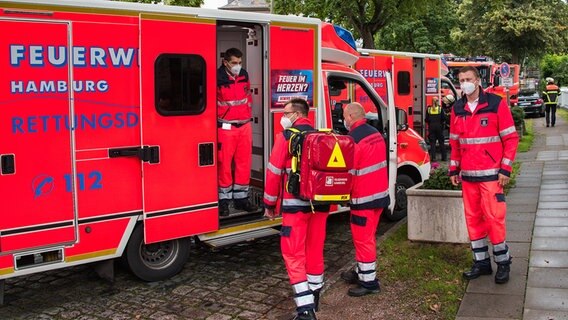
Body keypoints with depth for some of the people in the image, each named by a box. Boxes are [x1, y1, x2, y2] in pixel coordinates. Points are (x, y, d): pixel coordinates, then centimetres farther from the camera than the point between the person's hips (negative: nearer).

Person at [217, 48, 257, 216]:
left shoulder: (244, 75, 7)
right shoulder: (218, 78, -13)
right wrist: (218, 120, -4)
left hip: (244, 125, 6)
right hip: (226, 127, -6)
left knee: (244, 163, 9)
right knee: (224, 164, -1)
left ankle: (241, 198, 21)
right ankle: (224, 200, 10)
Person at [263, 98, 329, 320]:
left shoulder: (286, 137, -6)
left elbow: (274, 171, -7)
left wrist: (269, 204, 2)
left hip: (295, 204, -6)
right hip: (320, 203, 6)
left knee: (294, 254, -2)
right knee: (315, 250, 17)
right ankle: (313, 298, 31)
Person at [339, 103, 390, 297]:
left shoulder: (353, 140, -19)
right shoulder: (376, 134, 9)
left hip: (364, 198, -9)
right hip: (380, 194, 9)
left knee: (363, 239, -1)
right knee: (367, 236, 19)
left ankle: (369, 282, 4)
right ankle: (362, 272, 31)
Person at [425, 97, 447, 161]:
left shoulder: (428, 109, 0)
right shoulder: (440, 108, -3)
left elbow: (426, 119, 0)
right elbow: (443, 118, -5)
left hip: (431, 127, 1)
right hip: (439, 127, 0)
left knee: (432, 142, 4)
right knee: (441, 142, 9)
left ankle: (433, 157, -2)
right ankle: (444, 157, 11)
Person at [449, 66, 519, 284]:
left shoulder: (496, 104, -5)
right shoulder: (457, 109, 9)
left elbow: (511, 138, -5)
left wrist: (505, 169, -10)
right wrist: (454, 170, 12)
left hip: (491, 174, -5)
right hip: (467, 175, 5)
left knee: (494, 217, -5)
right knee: (473, 218, 9)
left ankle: (503, 262, 12)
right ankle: (481, 262, 21)